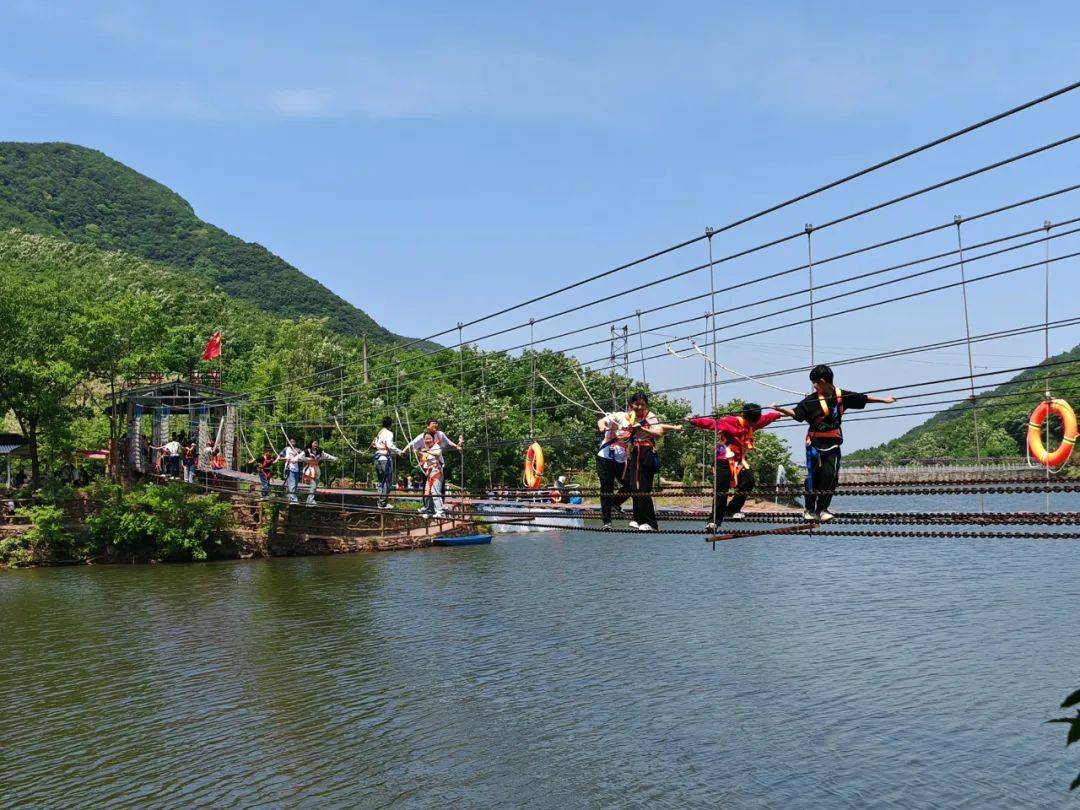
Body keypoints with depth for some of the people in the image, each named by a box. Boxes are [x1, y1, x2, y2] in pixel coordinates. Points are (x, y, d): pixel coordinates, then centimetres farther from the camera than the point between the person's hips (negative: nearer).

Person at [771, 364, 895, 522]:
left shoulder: (842, 396, 1)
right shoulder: (811, 399, -10)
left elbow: (863, 398, 13)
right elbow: (795, 413, -19)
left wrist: (884, 400, 21)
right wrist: (781, 409, -36)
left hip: (833, 443, 3)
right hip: (815, 443, -3)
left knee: (831, 476, -3)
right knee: (813, 476, 0)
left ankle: (822, 509, 9)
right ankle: (810, 510, 12)